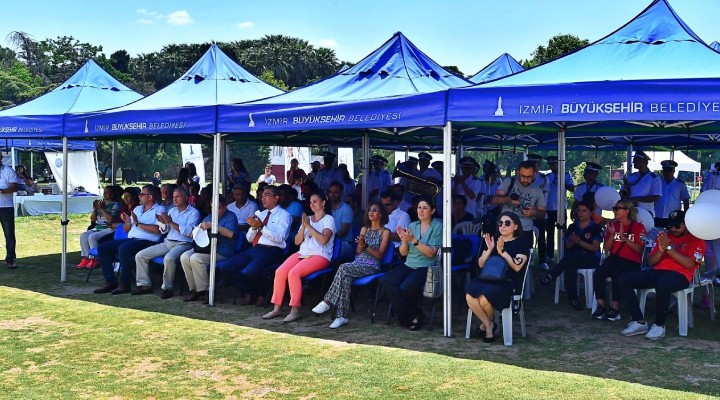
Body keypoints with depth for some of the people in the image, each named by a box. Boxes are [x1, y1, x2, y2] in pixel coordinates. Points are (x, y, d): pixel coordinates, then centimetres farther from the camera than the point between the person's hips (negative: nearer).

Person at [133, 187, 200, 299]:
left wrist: (171, 222, -17)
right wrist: (163, 222, -6)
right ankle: (144, 285, 3)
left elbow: (189, 232, -16)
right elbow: (164, 230, 17)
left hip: (183, 244, -7)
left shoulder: (193, 213, -3)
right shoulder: (172, 211, 18)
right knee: (140, 255, -4)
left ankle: (167, 288, -20)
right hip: (168, 242, 7)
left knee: (168, 258, -37)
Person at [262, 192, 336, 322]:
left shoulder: (329, 219, 3)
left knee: (293, 273, -30)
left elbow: (324, 239, -15)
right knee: (280, 271, -19)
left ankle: (295, 310, -24)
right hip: (302, 253, 6)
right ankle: (277, 308, -13)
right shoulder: (307, 219, 21)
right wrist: (303, 226, -3)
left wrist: (309, 226, -15)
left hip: (320, 255, -6)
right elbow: (297, 241, 13)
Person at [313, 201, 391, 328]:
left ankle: (327, 301, -27)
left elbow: (380, 255, -4)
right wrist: (360, 245, -5)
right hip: (357, 263, 4)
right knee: (346, 278, -31)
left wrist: (366, 246, -16)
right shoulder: (364, 229, 21)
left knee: (343, 268, -31)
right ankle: (341, 316, -35)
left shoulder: (385, 232, 4)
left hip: (372, 267, -4)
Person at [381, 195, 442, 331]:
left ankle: (410, 316, -1)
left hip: (426, 267, -5)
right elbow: (403, 253, 10)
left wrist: (414, 240, -20)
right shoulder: (412, 226, 13)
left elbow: (431, 253, -11)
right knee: (386, 281, -21)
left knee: (407, 286, -33)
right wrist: (404, 241, -11)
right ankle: (414, 315, -10)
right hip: (409, 265, 6)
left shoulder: (437, 226, -2)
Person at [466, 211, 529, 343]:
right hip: (489, 279, 5)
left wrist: (502, 251, -16)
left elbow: (517, 266, -12)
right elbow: (481, 264, 11)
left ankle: (487, 322, 6)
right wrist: (489, 249, -4)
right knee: (470, 297, -27)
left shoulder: (520, 244, 5)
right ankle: (489, 325, -3)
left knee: (484, 299, -31)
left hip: (509, 283, -4)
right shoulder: (493, 240, 19)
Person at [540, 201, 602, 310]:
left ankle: (551, 276, -30)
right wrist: (571, 242, -12)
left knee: (571, 256, -36)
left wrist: (579, 242, -20)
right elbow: (567, 247, 11)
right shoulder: (572, 227, 14)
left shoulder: (596, 228, 0)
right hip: (573, 259, 4)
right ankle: (573, 299, -32)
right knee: (570, 266, -34)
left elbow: (595, 248, -8)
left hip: (591, 259, -3)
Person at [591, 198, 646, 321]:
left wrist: (624, 238, -19)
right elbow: (607, 248, 9)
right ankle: (601, 306, -20)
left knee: (616, 274, -35)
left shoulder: (638, 227, 1)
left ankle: (615, 309, -24)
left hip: (631, 262, -4)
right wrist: (612, 234, -6)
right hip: (614, 258, 4)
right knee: (597, 273, -26)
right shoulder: (613, 225, 13)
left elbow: (639, 249, -9)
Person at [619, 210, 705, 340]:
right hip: (658, 271, 6)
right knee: (624, 280, -15)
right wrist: (661, 249, -3)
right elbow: (651, 262, 17)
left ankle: (659, 325, -22)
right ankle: (639, 322, -14)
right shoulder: (665, 237, 22)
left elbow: (689, 264, -10)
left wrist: (669, 248, -13)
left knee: (662, 285, -42)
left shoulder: (696, 239, 7)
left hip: (680, 275, -6)